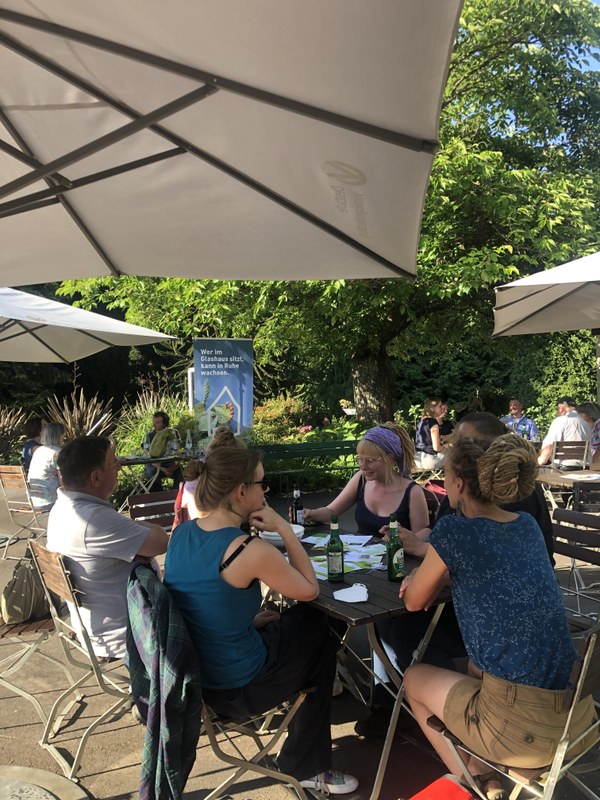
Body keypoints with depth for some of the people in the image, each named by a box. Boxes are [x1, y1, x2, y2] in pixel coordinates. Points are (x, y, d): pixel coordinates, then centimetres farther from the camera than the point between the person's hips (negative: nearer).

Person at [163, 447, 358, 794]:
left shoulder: (181, 533, -5)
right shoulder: (249, 550, -27)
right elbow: (310, 590, -12)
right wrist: (284, 527, -10)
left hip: (190, 677, 7)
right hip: (237, 690, -7)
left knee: (299, 620, 24)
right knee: (321, 632, 17)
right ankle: (307, 767, 33)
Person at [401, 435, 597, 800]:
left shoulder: (454, 530, -14)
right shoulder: (529, 525, 6)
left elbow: (414, 602, 1)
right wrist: (433, 569, 12)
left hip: (524, 727, -7)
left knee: (415, 678, 20)